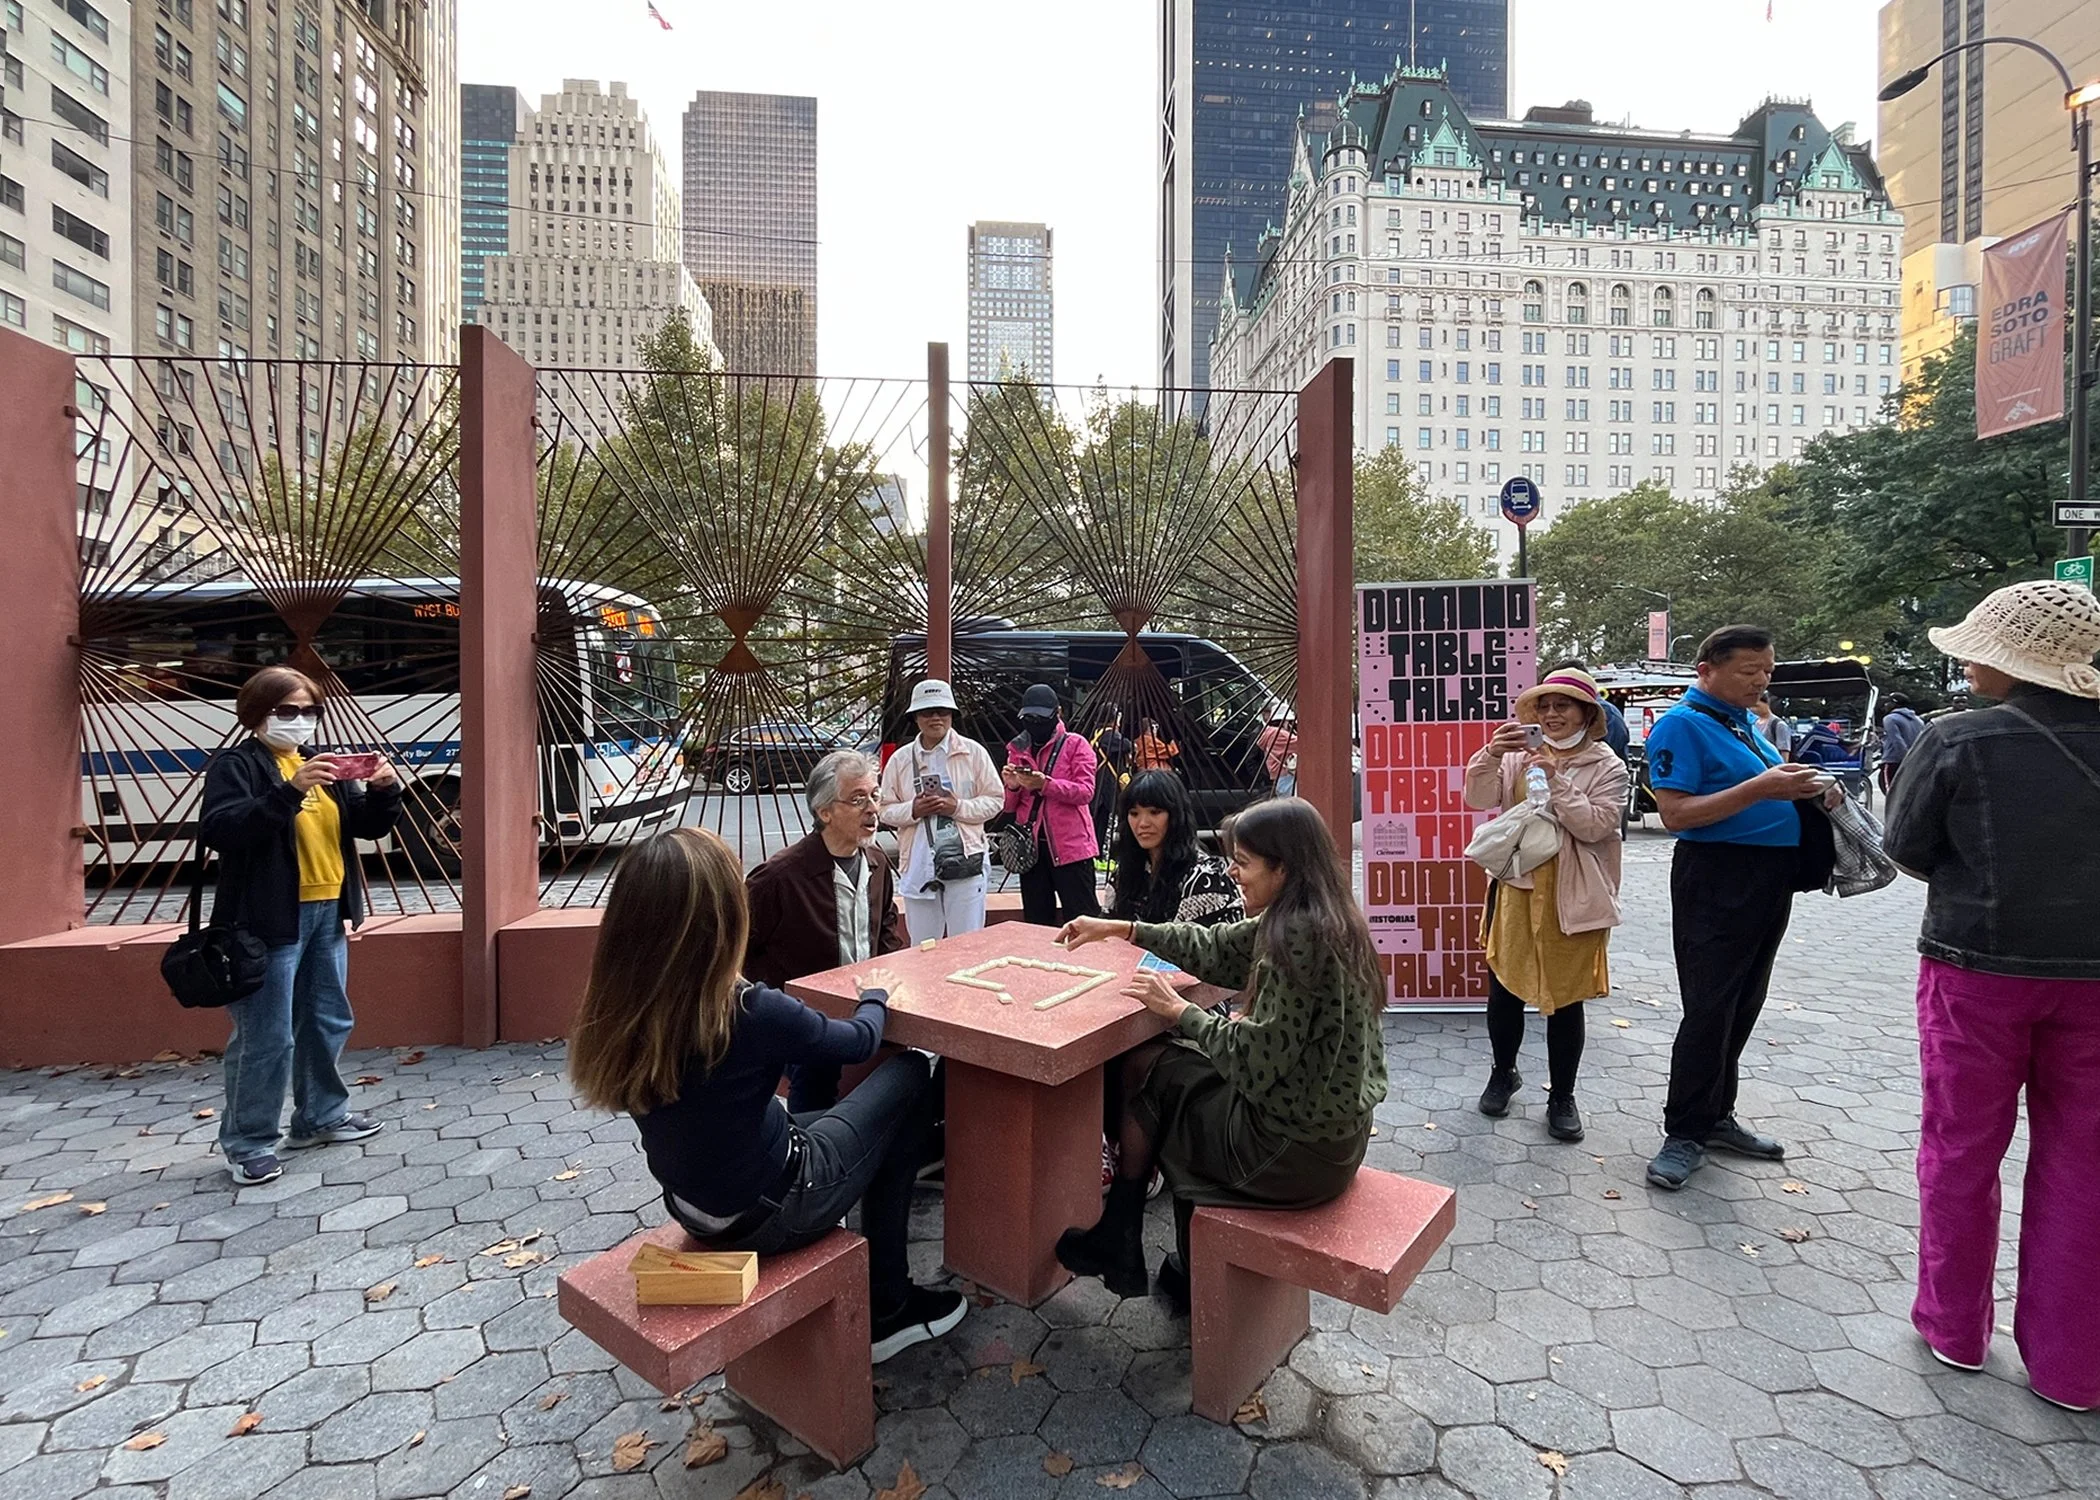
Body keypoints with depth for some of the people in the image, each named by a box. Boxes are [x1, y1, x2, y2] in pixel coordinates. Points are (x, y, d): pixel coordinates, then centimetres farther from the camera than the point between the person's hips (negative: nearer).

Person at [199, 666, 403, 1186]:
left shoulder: (321, 765, 15)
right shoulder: (237, 765, -6)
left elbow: (370, 826, 12)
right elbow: (216, 830, -21)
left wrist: (384, 790, -8)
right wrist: (288, 791, -31)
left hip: (327, 912, 7)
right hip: (271, 919, -7)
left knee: (327, 1022, 16)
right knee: (266, 1036, -3)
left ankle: (321, 1115, 30)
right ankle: (245, 1141, 12)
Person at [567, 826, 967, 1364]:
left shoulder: (616, 1013, -14)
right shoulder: (751, 1013, -31)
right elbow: (857, 1042, -11)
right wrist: (876, 997, 10)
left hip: (693, 1206, 6)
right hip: (769, 1213, -6)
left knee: (829, 1118, 28)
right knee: (912, 1077, 10)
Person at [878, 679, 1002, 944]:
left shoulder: (974, 752, 0)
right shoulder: (900, 759, 5)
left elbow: (995, 800, 1)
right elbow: (885, 809, 7)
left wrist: (958, 807, -13)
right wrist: (913, 810, -12)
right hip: (918, 864, 2)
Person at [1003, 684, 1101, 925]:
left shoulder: (1075, 744, -1)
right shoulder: (1018, 749, 12)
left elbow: (1085, 792, -13)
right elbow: (1010, 806, 13)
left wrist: (1045, 784, -25)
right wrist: (1012, 787, -10)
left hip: (1070, 847, -5)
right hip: (1030, 848, 5)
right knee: (1036, 923, 11)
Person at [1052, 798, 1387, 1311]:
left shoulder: (1298, 936, -27)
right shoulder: (1324, 919, 3)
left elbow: (1259, 1061, -26)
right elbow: (1219, 948, 13)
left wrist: (1179, 1011, -12)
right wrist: (1120, 929, 14)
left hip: (1297, 1149, -8)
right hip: (1336, 1129, 9)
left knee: (1145, 1070, 7)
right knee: (1177, 1062, 21)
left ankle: (1117, 1246, 28)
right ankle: (1194, 1271, 30)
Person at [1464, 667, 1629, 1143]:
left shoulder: (1607, 767, -2)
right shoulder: (1520, 755, 5)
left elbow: (1596, 826, -13)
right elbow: (1478, 799, -5)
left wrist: (1556, 782, -21)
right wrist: (1490, 755, -21)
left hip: (1571, 899, -2)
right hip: (1515, 889, 3)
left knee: (1565, 999, 7)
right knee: (1503, 990, 11)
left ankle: (1562, 1097, 24)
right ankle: (1503, 1073, 34)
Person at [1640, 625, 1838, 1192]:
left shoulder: (1745, 721, 13)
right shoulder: (1682, 725, -13)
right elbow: (1676, 814, -21)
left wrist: (1803, 790, 3)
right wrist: (1760, 788, -27)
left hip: (1770, 878, 9)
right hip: (1716, 881, -9)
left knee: (1743, 1005, 15)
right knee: (1709, 1010, -4)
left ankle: (1716, 1116, 28)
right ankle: (1686, 1134, 8)